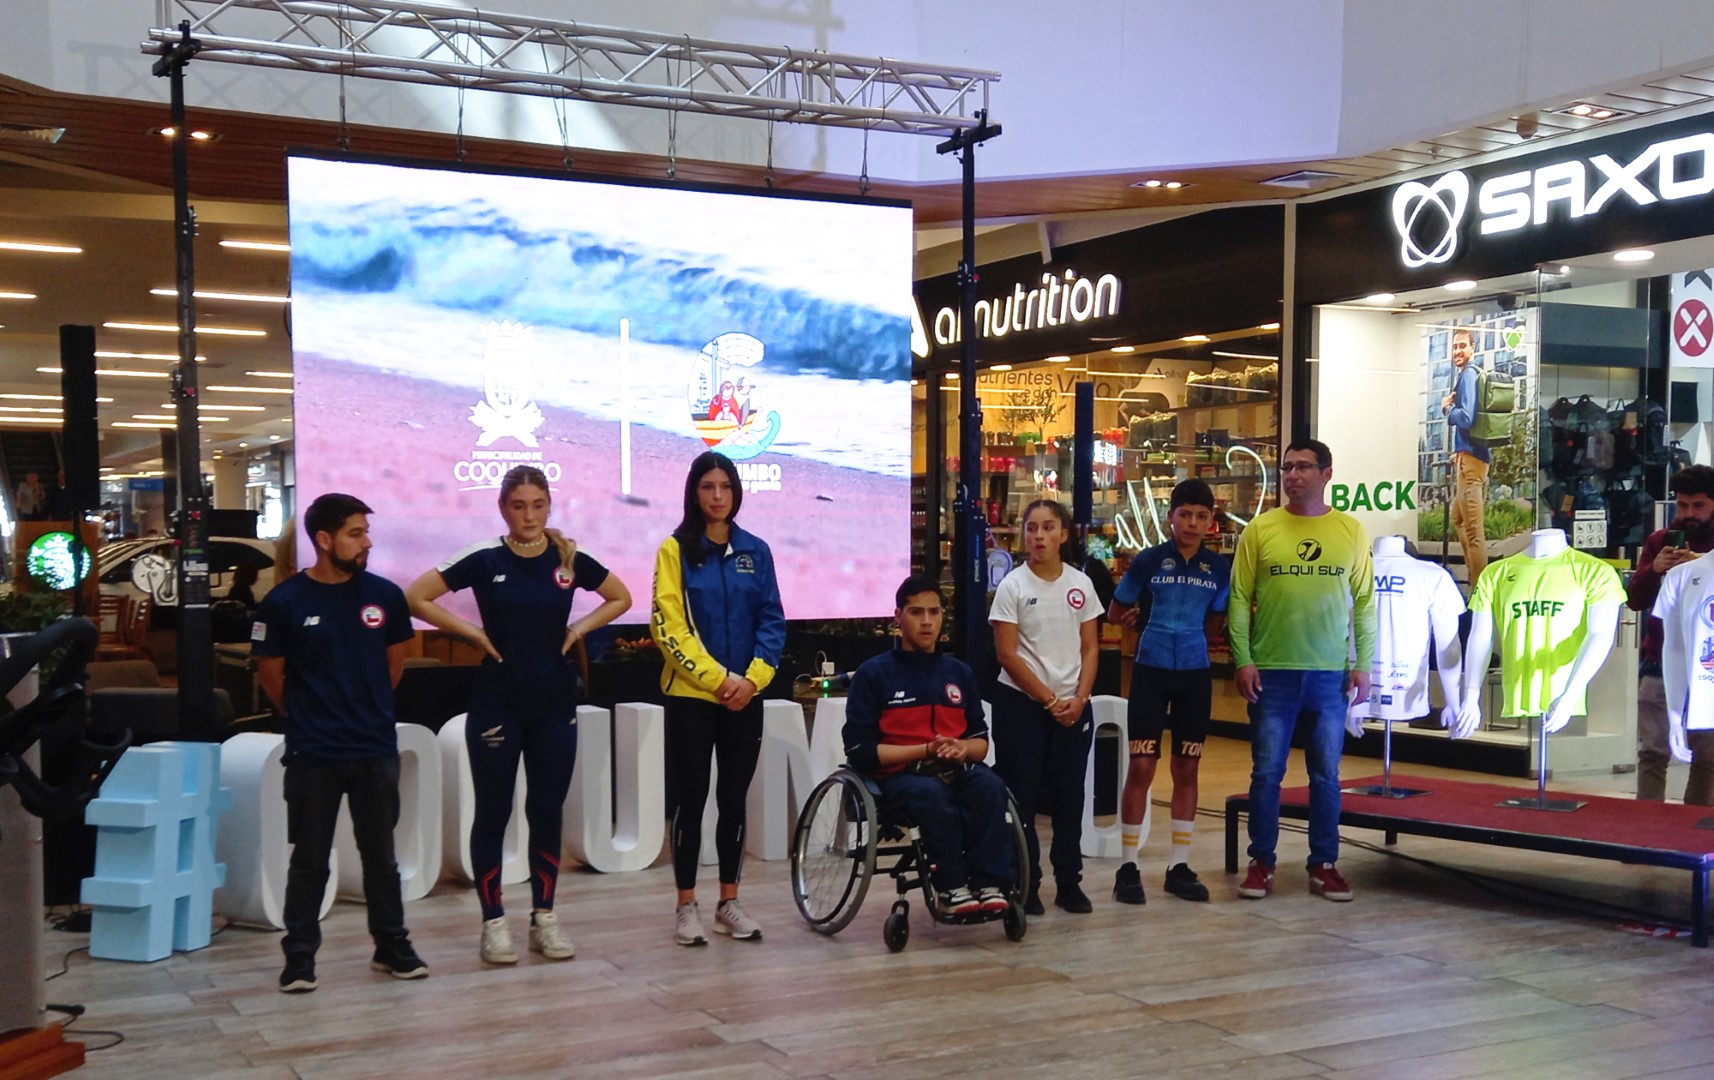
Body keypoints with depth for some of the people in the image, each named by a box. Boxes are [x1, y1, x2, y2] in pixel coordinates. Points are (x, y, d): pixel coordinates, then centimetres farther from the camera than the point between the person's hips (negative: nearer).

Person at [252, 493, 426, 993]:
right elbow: (270, 673, 3)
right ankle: (299, 955, 14)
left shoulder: (384, 595, -2)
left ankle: (392, 946, 22)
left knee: (380, 853, 12)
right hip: (312, 754, -2)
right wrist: (306, 717, 9)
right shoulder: (285, 601, -9)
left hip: (377, 749, 2)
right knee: (309, 859, 5)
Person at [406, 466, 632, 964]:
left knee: (547, 811, 8)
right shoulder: (484, 560, -5)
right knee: (493, 813, 3)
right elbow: (416, 598, -5)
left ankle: (544, 917, 19)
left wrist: (581, 628, 2)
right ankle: (493, 921, 13)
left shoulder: (570, 561, 1)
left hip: (555, 704, 2)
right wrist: (471, 631, -8)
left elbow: (621, 598, 15)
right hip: (497, 705, -2)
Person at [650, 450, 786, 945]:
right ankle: (687, 905, 11)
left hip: (745, 697, 3)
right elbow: (669, 626, -9)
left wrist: (752, 679, -9)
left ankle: (729, 902, 19)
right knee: (691, 799, 2)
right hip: (691, 696, -3)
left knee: (734, 799, 9)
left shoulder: (755, 551, 7)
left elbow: (772, 621, 5)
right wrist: (717, 678, -14)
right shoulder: (676, 549, -3)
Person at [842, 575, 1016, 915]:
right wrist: (925, 750, -13)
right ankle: (951, 887, -26)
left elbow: (981, 741, 18)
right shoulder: (873, 674, 1)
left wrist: (962, 749, -7)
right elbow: (861, 751, -5)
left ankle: (988, 883, -30)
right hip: (898, 775, -3)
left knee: (990, 785, -30)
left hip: (955, 771, 4)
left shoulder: (959, 672, 14)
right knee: (932, 793, -37)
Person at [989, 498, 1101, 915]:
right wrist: (1049, 700, -11)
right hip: (1021, 704, -3)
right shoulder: (1013, 586, -6)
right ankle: (1025, 884, 9)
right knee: (1022, 796, 0)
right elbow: (1007, 654, -8)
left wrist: (1079, 699, -7)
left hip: (1073, 706, 3)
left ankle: (1069, 881, 17)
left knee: (1069, 796, 7)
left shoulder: (1080, 584, 5)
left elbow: (1090, 648, 7)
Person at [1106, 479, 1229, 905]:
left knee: (1186, 769, 9)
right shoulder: (1149, 561, -4)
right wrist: (1152, 627, 4)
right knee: (1142, 767, -4)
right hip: (1151, 672, -3)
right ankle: (1128, 866, 5)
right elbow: (1115, 613, 6)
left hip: (1195, 674, 3)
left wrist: (1188, 635, 8)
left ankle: (1179, 866, 18)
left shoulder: (1219, 568, 4)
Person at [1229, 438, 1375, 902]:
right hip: (1271, 672, -1)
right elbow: (1240, 599, -1)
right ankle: (1261, 862, 15)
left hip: (1331, 674, 1)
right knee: (1267, 771, 4)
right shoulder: (1260, 530, 0)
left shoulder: (1351, 532, 4)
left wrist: (1362, 665, 0)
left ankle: (1324, 864, 19)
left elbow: (1364, 603, 6)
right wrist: (1243, 660, -8)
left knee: (1326, 773, 9)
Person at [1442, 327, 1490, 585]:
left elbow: (1466, 418, -21)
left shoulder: (1468, 375, -13)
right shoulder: (1464, 375, 16)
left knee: (1473, 527, -8)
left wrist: (1447, 408, -5)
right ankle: (1474, 575, 33)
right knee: (1458, 518, 24)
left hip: (1470, 457, -11)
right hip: (1466, 456, 11)